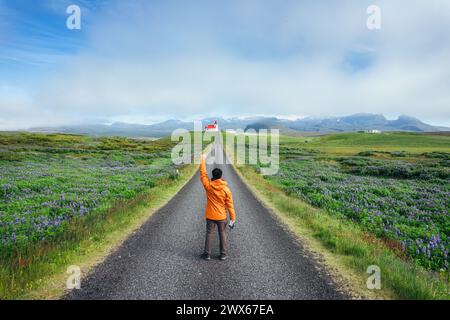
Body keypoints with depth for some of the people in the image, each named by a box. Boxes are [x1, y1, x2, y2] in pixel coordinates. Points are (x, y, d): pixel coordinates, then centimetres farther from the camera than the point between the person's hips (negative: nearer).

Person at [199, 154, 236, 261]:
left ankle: (207, 254, 18)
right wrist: (233, 217, 0)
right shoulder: (226, 189, -13)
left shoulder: (208, 186, -12)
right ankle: (223, 254, 19)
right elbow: (229, 204, -9)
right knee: (222, 235, 13)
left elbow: (203, 173, 1)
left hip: (210, 216, 1)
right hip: (221, 217, 0)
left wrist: (203, 160, 8)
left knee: (209, 234, 12)